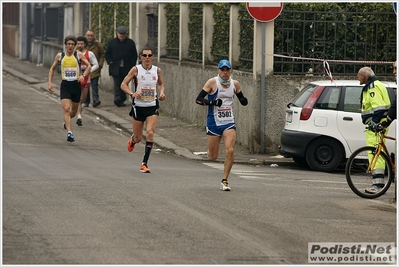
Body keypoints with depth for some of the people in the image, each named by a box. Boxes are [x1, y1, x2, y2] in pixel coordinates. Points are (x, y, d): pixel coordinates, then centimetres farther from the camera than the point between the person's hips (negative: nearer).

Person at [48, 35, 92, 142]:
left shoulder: (79, 55, -1)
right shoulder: (59, 56, 3)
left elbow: (89, 66, -1)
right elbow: (52, 69, 15)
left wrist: (83, 75, -19)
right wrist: (50, 82, 6)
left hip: (76, 85, 1)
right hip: (65, 85, -1)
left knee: (74, 111, 15)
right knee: (66, 109, -17)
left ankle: (66, 121, 48)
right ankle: (69, 132, -22)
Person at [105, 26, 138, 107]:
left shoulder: (130, 43, 6)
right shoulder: (111, 43, 7)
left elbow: (134, 55, 9)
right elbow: (107, 54, 11)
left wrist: (132, 64, -2)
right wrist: (110, 62, -3)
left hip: (126, 69, 1)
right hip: (115, 68, -1)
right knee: (117, 84, -9)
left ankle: (122, 100, 13)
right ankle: (117, 100, -14)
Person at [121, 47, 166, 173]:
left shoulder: (157, 70, 3)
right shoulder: (136, 70, -5)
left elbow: (161, 84, 22)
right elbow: (123, 84, -5)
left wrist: (162, 93, 0)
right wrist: (132, 93, -23)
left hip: (152, 107, 1)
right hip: (138, 106, -1)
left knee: (150, 133, -17)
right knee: (138, 138, 8)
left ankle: (144, 163, -10)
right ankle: (132, 140, 49)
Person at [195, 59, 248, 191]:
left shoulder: (235, 84, 5)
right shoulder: (212, 82, -7)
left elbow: (241, 98, 19)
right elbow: (198, 99, -10)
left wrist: (244, 101, -5)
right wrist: (211, 102, -26)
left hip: (229, 123, 2)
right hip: (214, 122, -2)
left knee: (230, 150, -16)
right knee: (213, 157, 3)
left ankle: (224, 181, -6)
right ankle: (210, 149, 42)